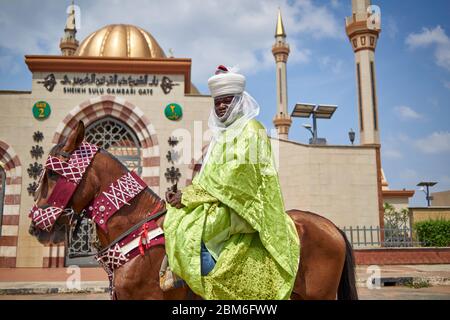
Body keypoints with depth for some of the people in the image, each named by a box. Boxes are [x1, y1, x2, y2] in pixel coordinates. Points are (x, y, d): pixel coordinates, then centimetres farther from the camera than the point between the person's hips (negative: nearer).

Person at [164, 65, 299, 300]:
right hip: (221, 203, 9)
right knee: (174, 219, -6)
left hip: (243, 206, -9)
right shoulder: (222, 135, 22)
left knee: (191, 230, -28)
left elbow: (237, 174, -16)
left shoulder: (250, 130, -3)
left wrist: (190, 195, -17)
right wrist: (185, 195, 0)